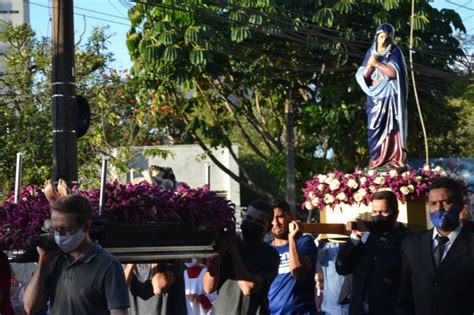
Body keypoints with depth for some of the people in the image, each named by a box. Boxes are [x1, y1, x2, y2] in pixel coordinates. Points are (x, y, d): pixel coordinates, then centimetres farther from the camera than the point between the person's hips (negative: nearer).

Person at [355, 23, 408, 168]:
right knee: (375, 129, -1)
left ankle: (394, 159, -9)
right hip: (375, 96, 4)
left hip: (390, 96, -4)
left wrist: (377, 63, -14)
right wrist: (370, 65, -12)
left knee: (391, 128, -8)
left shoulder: (394, 51, -1)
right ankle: (377, 160, 0)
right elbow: (363, 75, 6)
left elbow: (393, 72, -15)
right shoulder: (371, 52, 11)